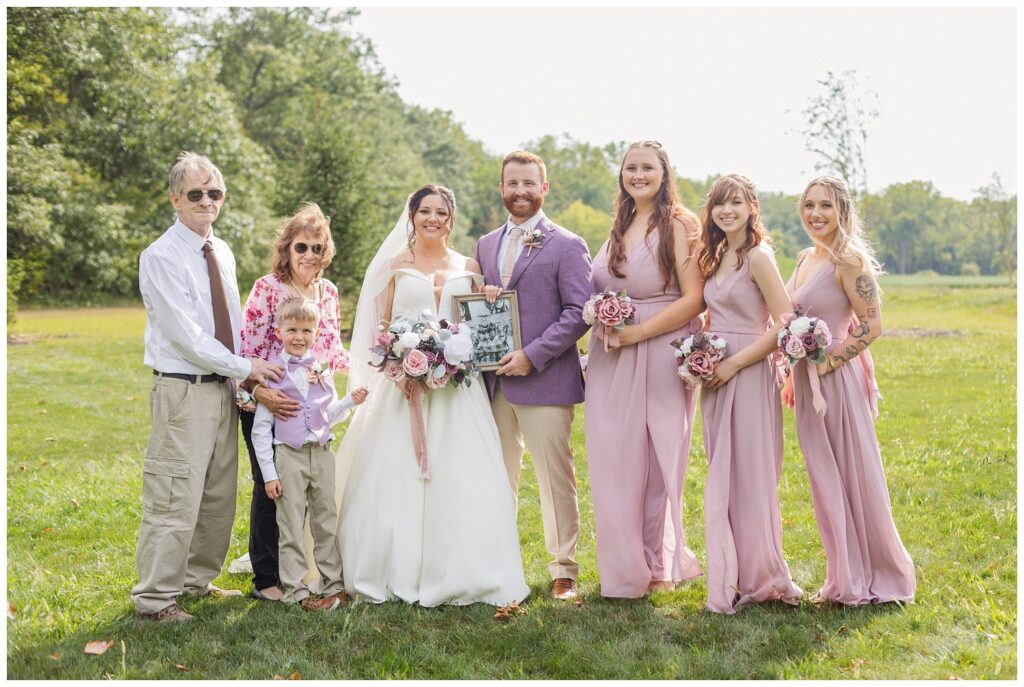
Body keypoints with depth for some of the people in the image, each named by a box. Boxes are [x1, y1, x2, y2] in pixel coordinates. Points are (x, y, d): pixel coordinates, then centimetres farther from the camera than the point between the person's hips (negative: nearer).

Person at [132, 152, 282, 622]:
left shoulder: (223, 253, 13)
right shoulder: (160, 257, -11)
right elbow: (185, 333, -16)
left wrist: (251, 372, 4)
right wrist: (245, 367, -12)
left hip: (224, 387, 8)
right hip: (183, 390, -8)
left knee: (219, 497, 15)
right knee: (174, 499, -5)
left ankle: (197, 579, 30)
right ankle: (155, 598, 6)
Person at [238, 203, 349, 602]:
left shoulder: (328, 291, 9)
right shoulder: (266, 289, -9)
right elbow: (246, 351, -14)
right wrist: (260, 392, -29)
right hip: (268, 407, -5)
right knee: (270, 489, 2)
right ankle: (266, 580, 14)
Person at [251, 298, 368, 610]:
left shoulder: (322, 371, 7)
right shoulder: (273, 374, -6)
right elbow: (260, 428, -5)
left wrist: (350, 401, -1)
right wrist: (268, 473, -7)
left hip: (322, 453, 4)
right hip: (289, 455, -4)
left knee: (327, 521, 11)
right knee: (291, 526, 2)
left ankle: (333, 584, 21)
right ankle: (295, 590, 11)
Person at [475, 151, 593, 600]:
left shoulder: (566, 246, -3)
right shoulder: (486, 245, 15)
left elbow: (579, 312, -9)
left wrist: (533, 355, -16)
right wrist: (482, 300, -3)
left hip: (544, 380, -5)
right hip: (493, 381, 5)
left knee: (555, 479, 1)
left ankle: (564, 569, 12)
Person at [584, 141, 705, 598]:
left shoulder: (679, 226, -7)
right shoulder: (620, 227, 14)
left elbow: (694, 299, -14)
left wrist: (637, 332, -18)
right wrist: (602, 324, 6)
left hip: (659, 358, -6)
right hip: (612, 362, 6)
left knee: (655, 462, 3)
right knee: (613, 462, 7)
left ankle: (656, 565, 19)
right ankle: (625, 565, 20)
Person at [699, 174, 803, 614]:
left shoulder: (758, 257, -10)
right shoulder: (716, 256, 13)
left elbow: (784, 324, -17)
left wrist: (733, 363, -16)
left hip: (747, 375, -8)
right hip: (717, 378, 8)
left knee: (749, 479, -2)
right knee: (723, 481, 11)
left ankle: (761, 580, 11)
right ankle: (732, 578, 20)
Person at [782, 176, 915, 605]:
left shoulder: (849, 259, -13)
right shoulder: (805, 259, 12)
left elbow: (871, 326, -17)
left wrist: (828, 362, -18)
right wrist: (793, 377, 14)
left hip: (837, 379, -8)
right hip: (808, 381, 8)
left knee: (854, 477, 1)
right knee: (825, 480, 12)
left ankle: (877, 579, 16)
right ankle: (845, 579, 23)